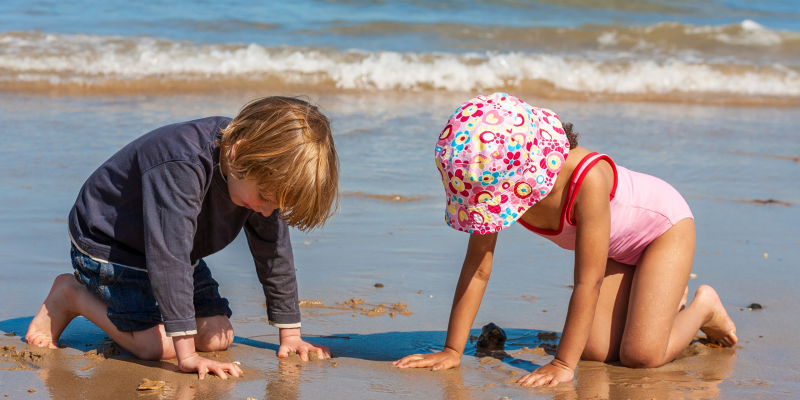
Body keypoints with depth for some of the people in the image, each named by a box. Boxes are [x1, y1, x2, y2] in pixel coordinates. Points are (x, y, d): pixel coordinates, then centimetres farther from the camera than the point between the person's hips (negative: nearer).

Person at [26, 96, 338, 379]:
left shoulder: (264, 170, -16)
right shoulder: (180, 167, -40)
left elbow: (274, 250, -5)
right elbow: (168, 256, -43)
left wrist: (290, 334, -2)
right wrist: (187, 355, -44)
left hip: (174, 248, 7)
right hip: (106, 244, -7)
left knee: (219, 337, -3)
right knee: (158, 345, -21)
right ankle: (71, 295, 0)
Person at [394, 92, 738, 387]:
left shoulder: (588, 180, -44)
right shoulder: (498, 183, -25)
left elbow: (587, 283, -40)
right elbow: (477, 269, -19)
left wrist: (563, 364, -40)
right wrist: (451, 352, -21)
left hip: (664, 225, -6)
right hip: (616, 247, 6)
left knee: (641, 356, -17)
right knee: (595, 351, -7)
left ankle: (703, 307, 14)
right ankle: (667, 296, 20)